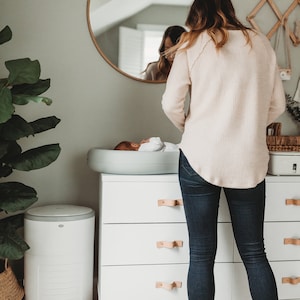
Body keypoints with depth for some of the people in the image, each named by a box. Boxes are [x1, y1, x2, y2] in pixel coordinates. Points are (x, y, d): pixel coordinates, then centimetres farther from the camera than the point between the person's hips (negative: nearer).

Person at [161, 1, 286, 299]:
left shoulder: (193, 44, 2)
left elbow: (171, 104, -1)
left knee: (202, 255, 5)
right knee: (254, 254, 12)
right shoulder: (260, 43, 9)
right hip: (249, 161, 2)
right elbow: (277, 105, 11)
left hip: (200, 157, -2)